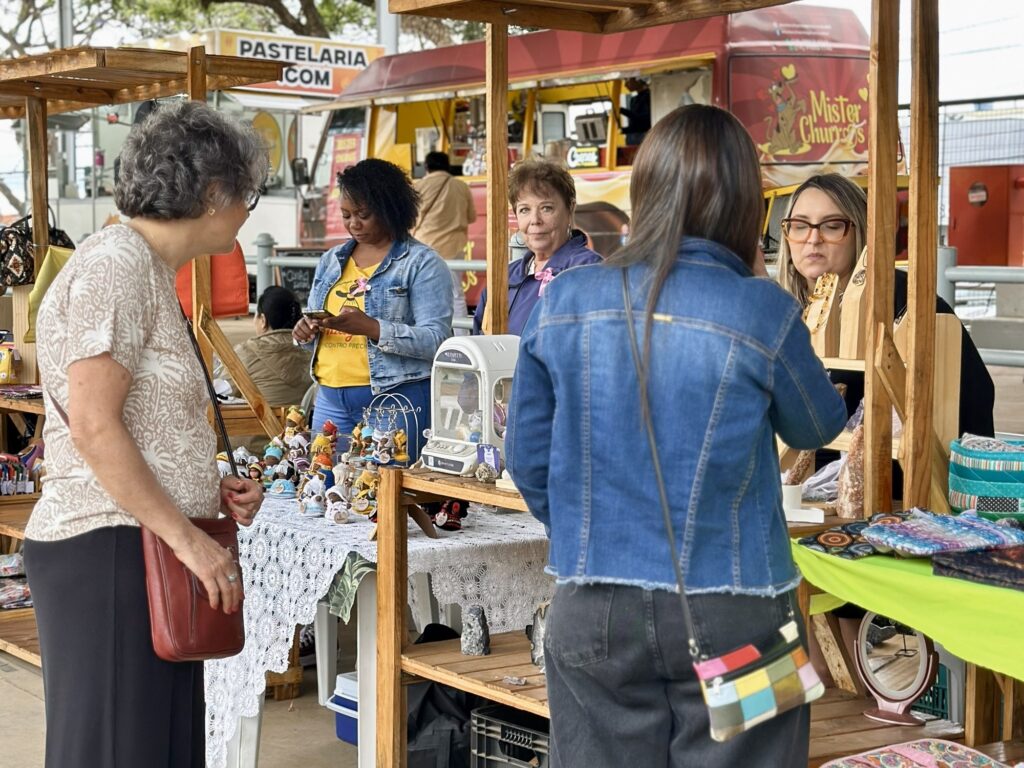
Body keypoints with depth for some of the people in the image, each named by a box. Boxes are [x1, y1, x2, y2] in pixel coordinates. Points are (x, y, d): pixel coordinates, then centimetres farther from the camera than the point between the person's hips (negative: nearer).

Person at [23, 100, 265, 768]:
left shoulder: (152, 272, 19)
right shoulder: (115, 266, -11)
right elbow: (93, 427, -19)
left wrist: (215, 489, 9)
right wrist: (188, 537, -18)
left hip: (153, 552, 10)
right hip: (107, 549, -10)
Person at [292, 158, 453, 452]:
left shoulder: (423, 263, -4)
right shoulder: (330, 261, 16)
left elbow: (436, 340, -14)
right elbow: (313, 323, 23)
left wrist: (371, 328, -25)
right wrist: (305, 332, -1)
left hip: (396, 398, -6)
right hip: (331, 401, 6)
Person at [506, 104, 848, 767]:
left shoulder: (564, 302, -5)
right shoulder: (762, 313, -12)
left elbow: (527, 457, 4)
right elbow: (817, 428, 7)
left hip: (595, 613, 2)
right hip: (730, 618, -2)